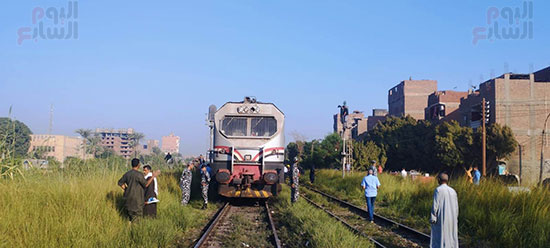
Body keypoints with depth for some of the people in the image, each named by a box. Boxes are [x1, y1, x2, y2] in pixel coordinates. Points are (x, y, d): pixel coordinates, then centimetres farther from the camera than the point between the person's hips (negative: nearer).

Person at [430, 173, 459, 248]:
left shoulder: (438, 190, -9)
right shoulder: (453, 191, 8)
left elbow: (435, 205, -14)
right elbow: (456, 207, 10)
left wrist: (432, 218, -11)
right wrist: (455, 219, 17)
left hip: (441, 217, -5)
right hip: (452, 218, 5)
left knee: (439, 237, 0)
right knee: (451, 237, 10)